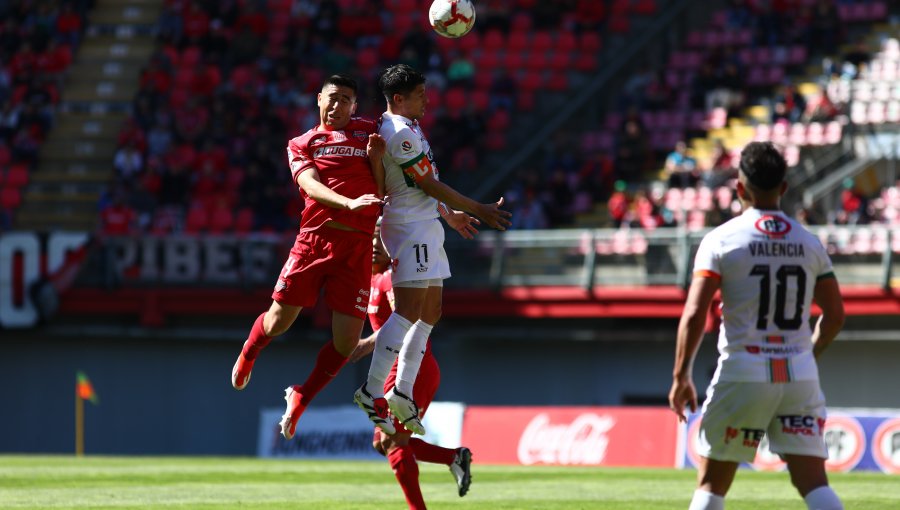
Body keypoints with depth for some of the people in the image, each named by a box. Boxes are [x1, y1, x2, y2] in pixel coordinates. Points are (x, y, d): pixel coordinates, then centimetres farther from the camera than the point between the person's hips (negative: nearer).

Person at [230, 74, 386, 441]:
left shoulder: (368, 133, 15)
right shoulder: (302, 145, 13)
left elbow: (383, 194, 12)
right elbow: (311, 185, -7)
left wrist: (376, 160, -6)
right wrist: (348, 203, -25)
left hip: (357, 246, 1)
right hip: (314, 239, -1)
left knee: (346, 340, -7)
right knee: (278, 322, -1)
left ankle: (301, 398, 16)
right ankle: (248, 355, 35)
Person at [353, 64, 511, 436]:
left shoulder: (404, 127, 19)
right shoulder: (401, 133, -16)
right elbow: (430, 185, -14)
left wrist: (450, 214, 33)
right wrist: (479, 210, -8)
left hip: (425, 226, 11)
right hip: (412, 227, -11)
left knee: (430, 313, 11)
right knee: (409, 311, -16)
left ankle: (403, 392, 11)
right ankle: (373, 392, -19)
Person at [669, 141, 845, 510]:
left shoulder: (721, 240, -4)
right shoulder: (809, 243, 7)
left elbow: (695, 314, -11)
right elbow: (834, 315, 13)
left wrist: (680, 376, -4)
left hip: (742, 373, -3)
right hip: (800, 376, 3)